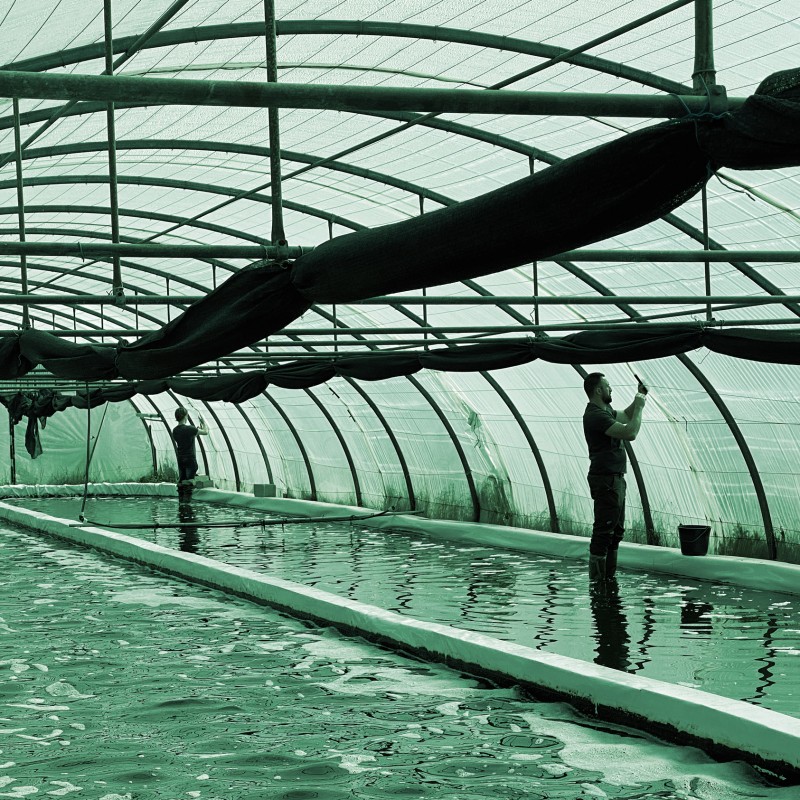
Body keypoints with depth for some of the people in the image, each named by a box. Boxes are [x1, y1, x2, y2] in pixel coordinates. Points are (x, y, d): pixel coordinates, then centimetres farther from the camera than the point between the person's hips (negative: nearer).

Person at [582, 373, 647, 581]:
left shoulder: (604, 410, 14)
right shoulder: (596, 415, -20)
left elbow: (625, 417, 33)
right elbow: (630, 433, -25)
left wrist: (639, 399, 18)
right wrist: (639, 407, -12)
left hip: (615, 478, 11)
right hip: (606, 480, -11)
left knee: (616, 531, 16)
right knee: (604, 532, -9)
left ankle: (609, 577, 22)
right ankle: (597, 580, -6)